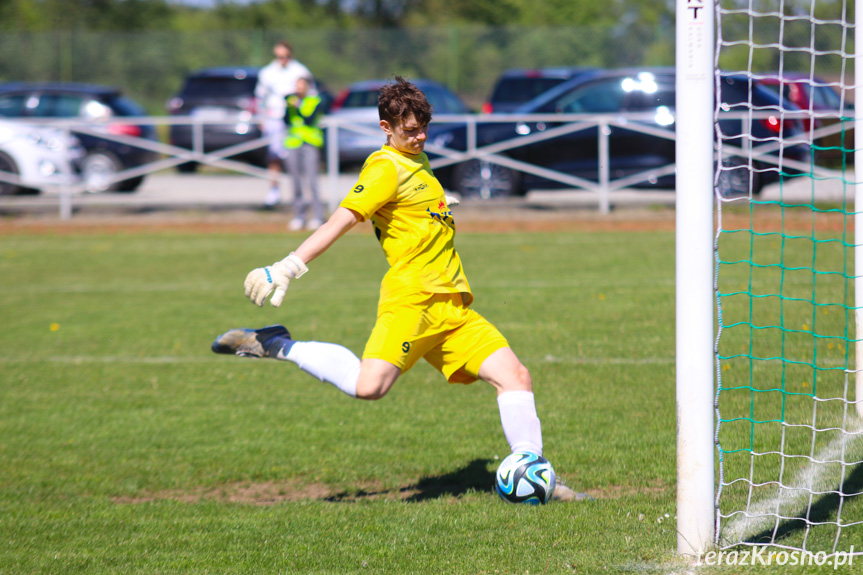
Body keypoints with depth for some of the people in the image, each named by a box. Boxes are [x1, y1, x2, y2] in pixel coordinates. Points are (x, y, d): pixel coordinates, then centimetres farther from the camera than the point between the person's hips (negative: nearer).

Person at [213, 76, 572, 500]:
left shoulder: (418, 161, 21)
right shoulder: (386, 168, -6)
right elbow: (342, 220, -16)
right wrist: (287, 269, -24)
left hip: (452, 305, 8)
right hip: (410, 299, -8)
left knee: (515, 376, -3)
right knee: (370, 386, -27)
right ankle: (277, 346, -10)